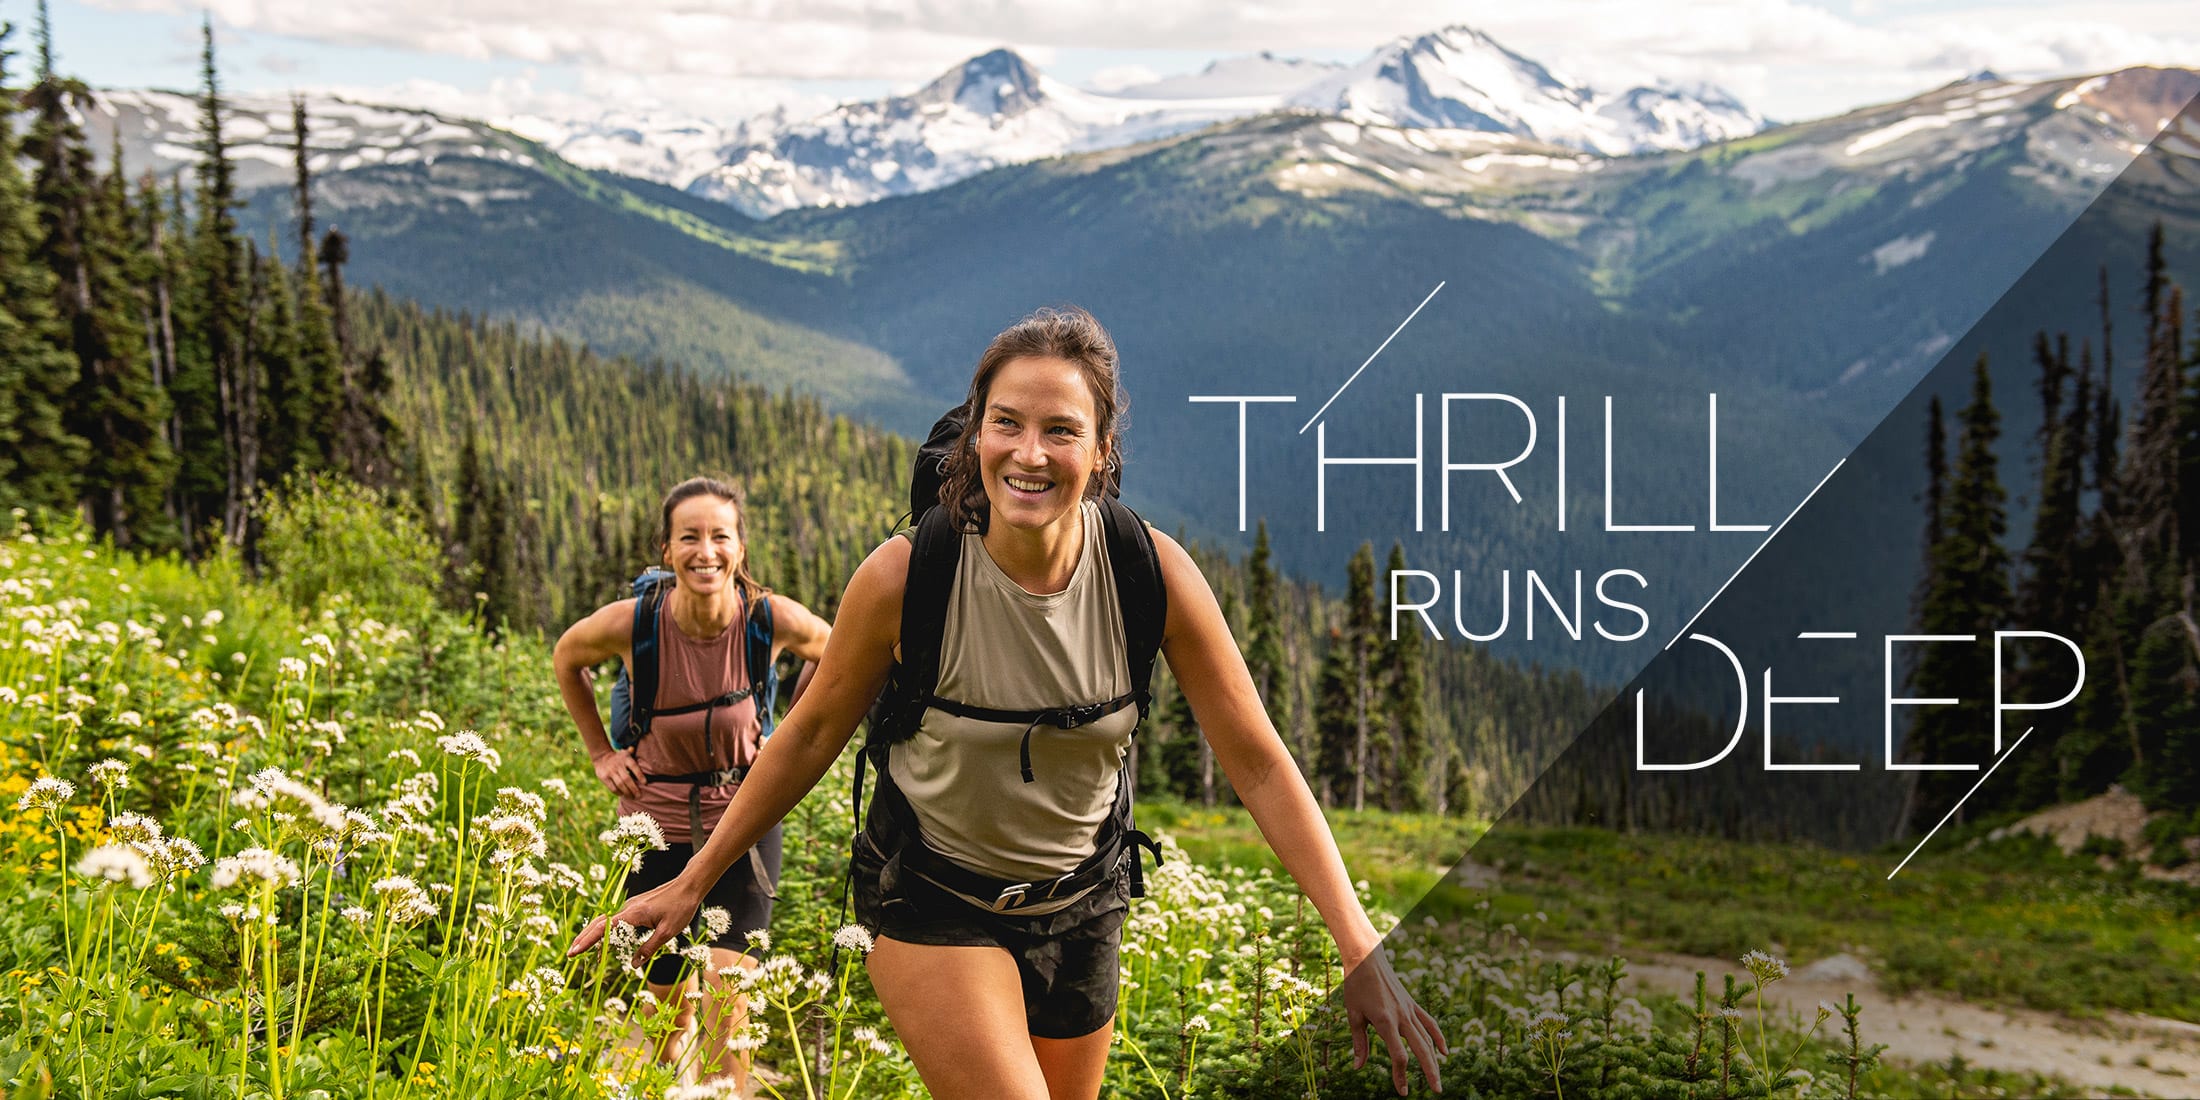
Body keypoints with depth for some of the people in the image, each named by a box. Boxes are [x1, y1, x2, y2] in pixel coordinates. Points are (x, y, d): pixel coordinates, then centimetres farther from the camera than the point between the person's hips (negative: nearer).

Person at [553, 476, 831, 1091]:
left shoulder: (773, 620, -18)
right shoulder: (630, 625, -18)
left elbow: (831, 652, 7)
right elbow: (567, 660, 6)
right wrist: (601, 752, 4)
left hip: (744, 822, -1)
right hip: (657, 824, 1)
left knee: (727, 1003, -14)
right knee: (670, 1011, 12)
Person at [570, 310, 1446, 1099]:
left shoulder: (1149, 571, -20)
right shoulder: (906, 576, -23)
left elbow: (1258, 765, -14)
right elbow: (812, 733, -7)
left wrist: (1363, 954, -17)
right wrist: (690, 884, 0)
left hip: (1080, 906, 3)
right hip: (932, 903, -3)